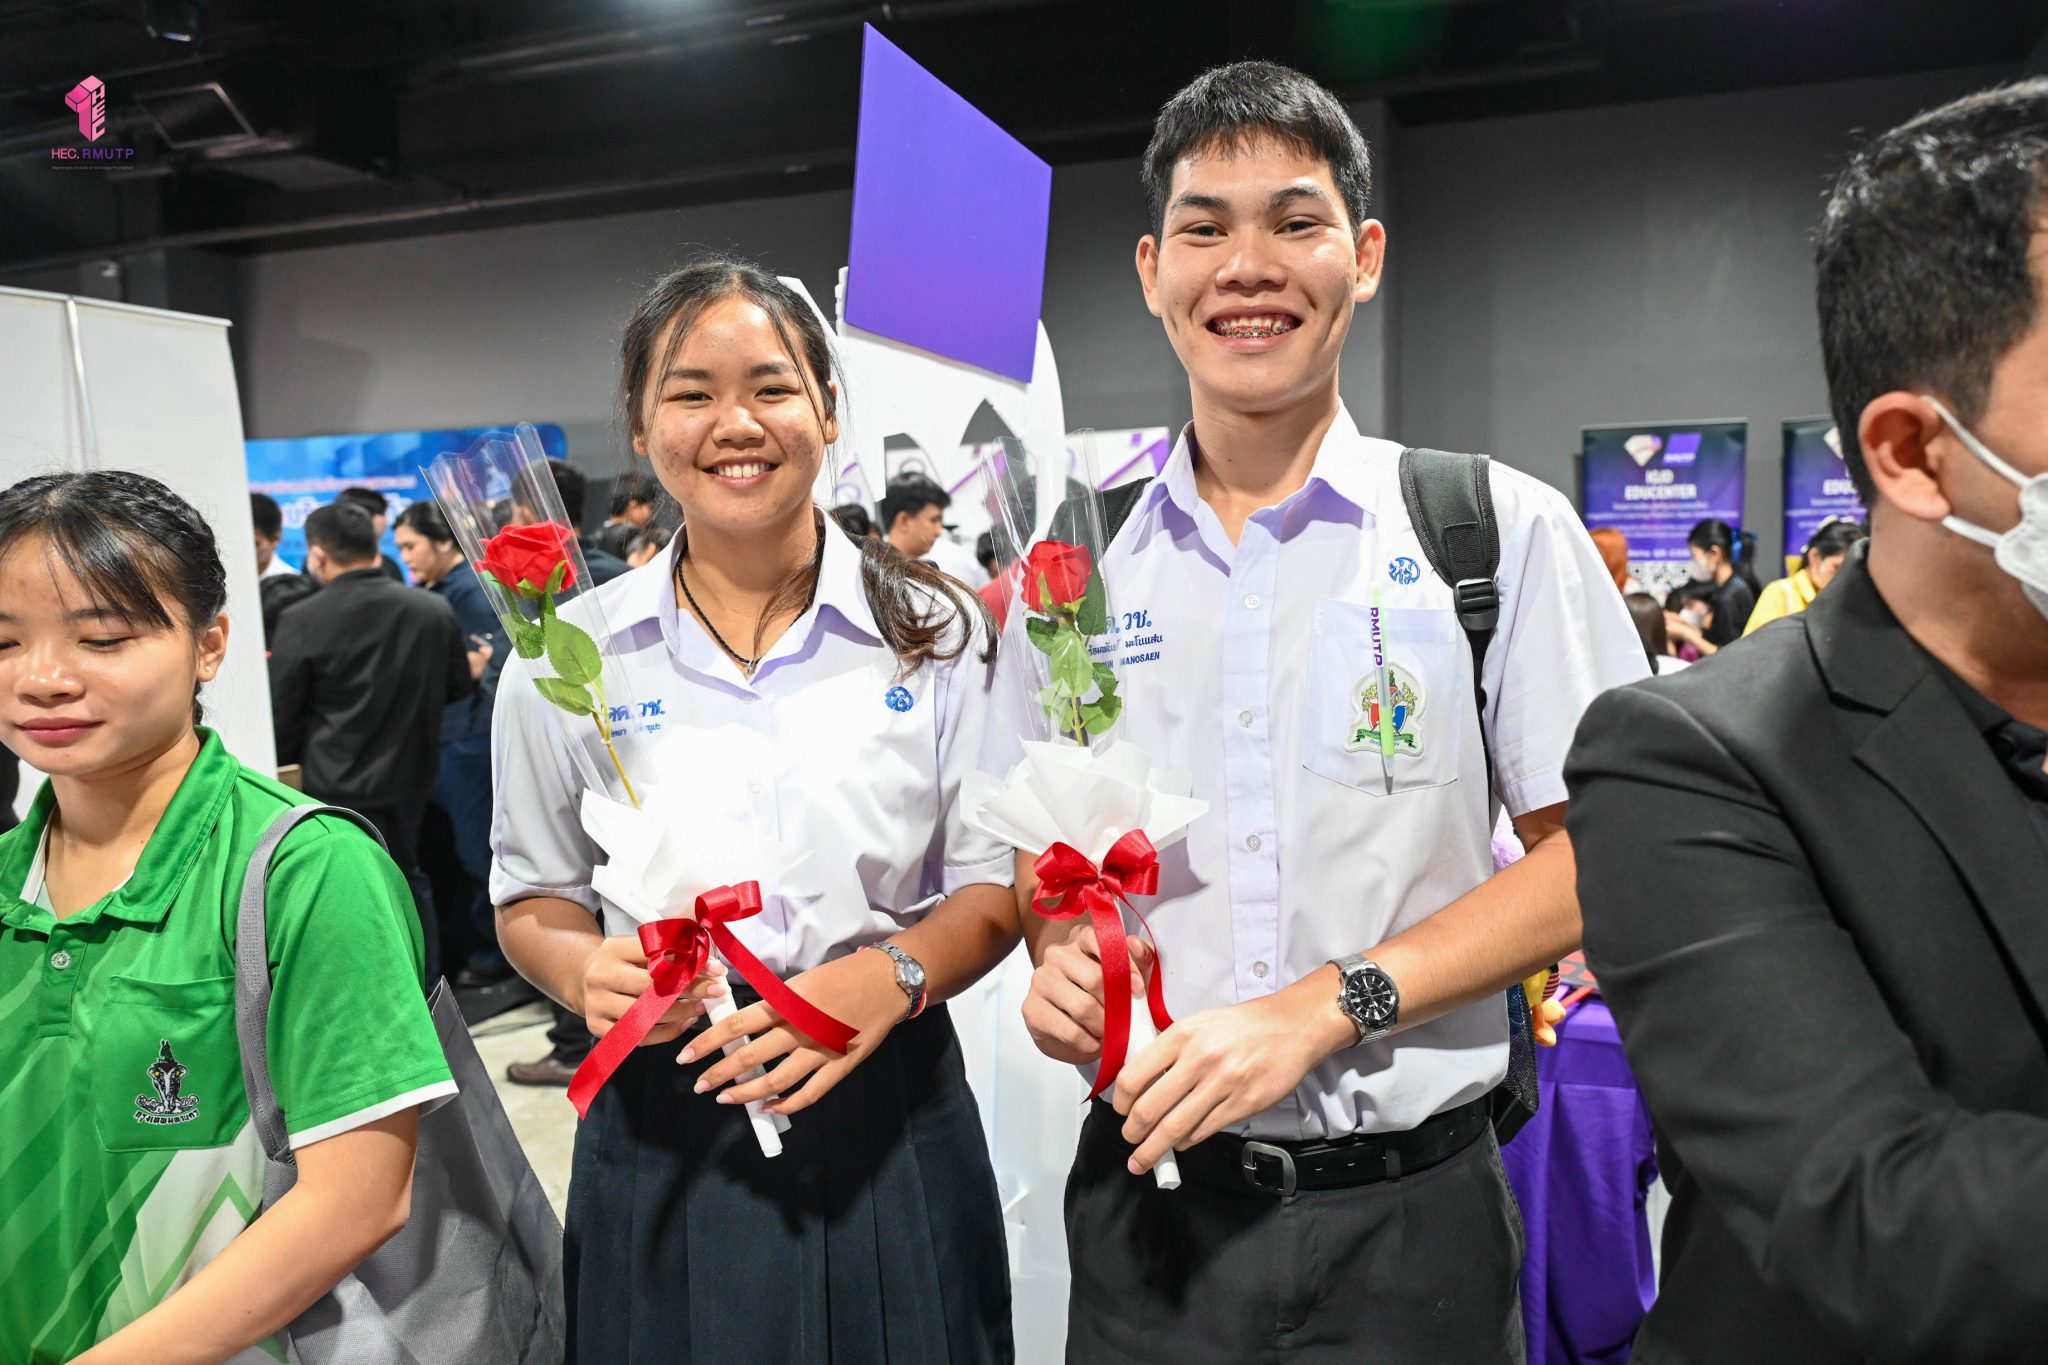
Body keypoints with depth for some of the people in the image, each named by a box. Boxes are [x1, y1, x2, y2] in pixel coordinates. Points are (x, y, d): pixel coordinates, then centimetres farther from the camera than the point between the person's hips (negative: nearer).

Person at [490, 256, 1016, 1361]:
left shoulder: (934, 634, -3)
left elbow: (996, 884, 1)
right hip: (661, 1134, 1)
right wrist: (584, 970, -12)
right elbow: (534, 898, 9)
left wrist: (890, 976, -18)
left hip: (884, 1120, 0)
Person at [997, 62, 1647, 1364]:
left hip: (1406, 1216, -2)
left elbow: (1591, 860, -7)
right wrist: (1060, 954, -10)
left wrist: (1326, 1006, -18)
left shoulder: (1503, 532, -6)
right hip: (1152, 1195, 2)